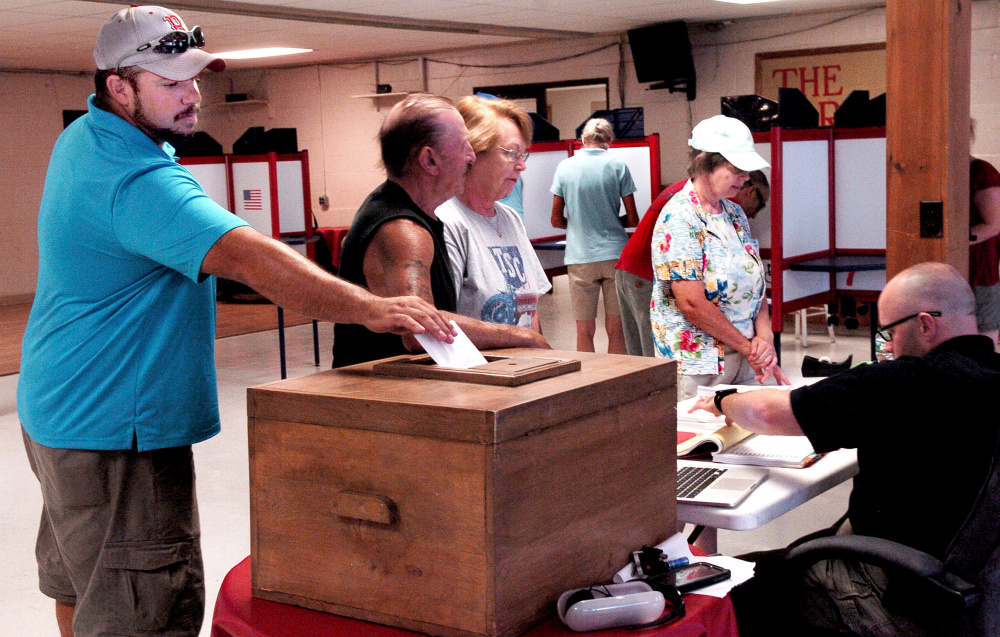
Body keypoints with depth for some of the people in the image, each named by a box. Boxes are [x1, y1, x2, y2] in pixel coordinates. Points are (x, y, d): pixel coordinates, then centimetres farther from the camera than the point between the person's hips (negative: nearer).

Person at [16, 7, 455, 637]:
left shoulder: (81, 138, 8)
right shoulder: (140, 182, -26)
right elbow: (250, 259, -37)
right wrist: (371, 308, -41)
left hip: (61, 412, 11)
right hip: (113, 429, -11)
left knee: (79, 586, 23)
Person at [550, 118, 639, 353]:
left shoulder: (564, 167, 3)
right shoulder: (618, 166, -1)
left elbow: (556, 220, 6)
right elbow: (633, 220, 0)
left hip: (580, 257, 1)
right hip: (615, 254, -1)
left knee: (585, 331, 5)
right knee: (616, 329, 5)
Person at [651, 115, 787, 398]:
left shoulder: (734, 213, 12)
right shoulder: (679, 219, -14)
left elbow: (755, 282, 11)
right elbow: (692, 305, -20)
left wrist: (764, 338, -6)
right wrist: (749, 347, -12)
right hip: (697, 368, -7)